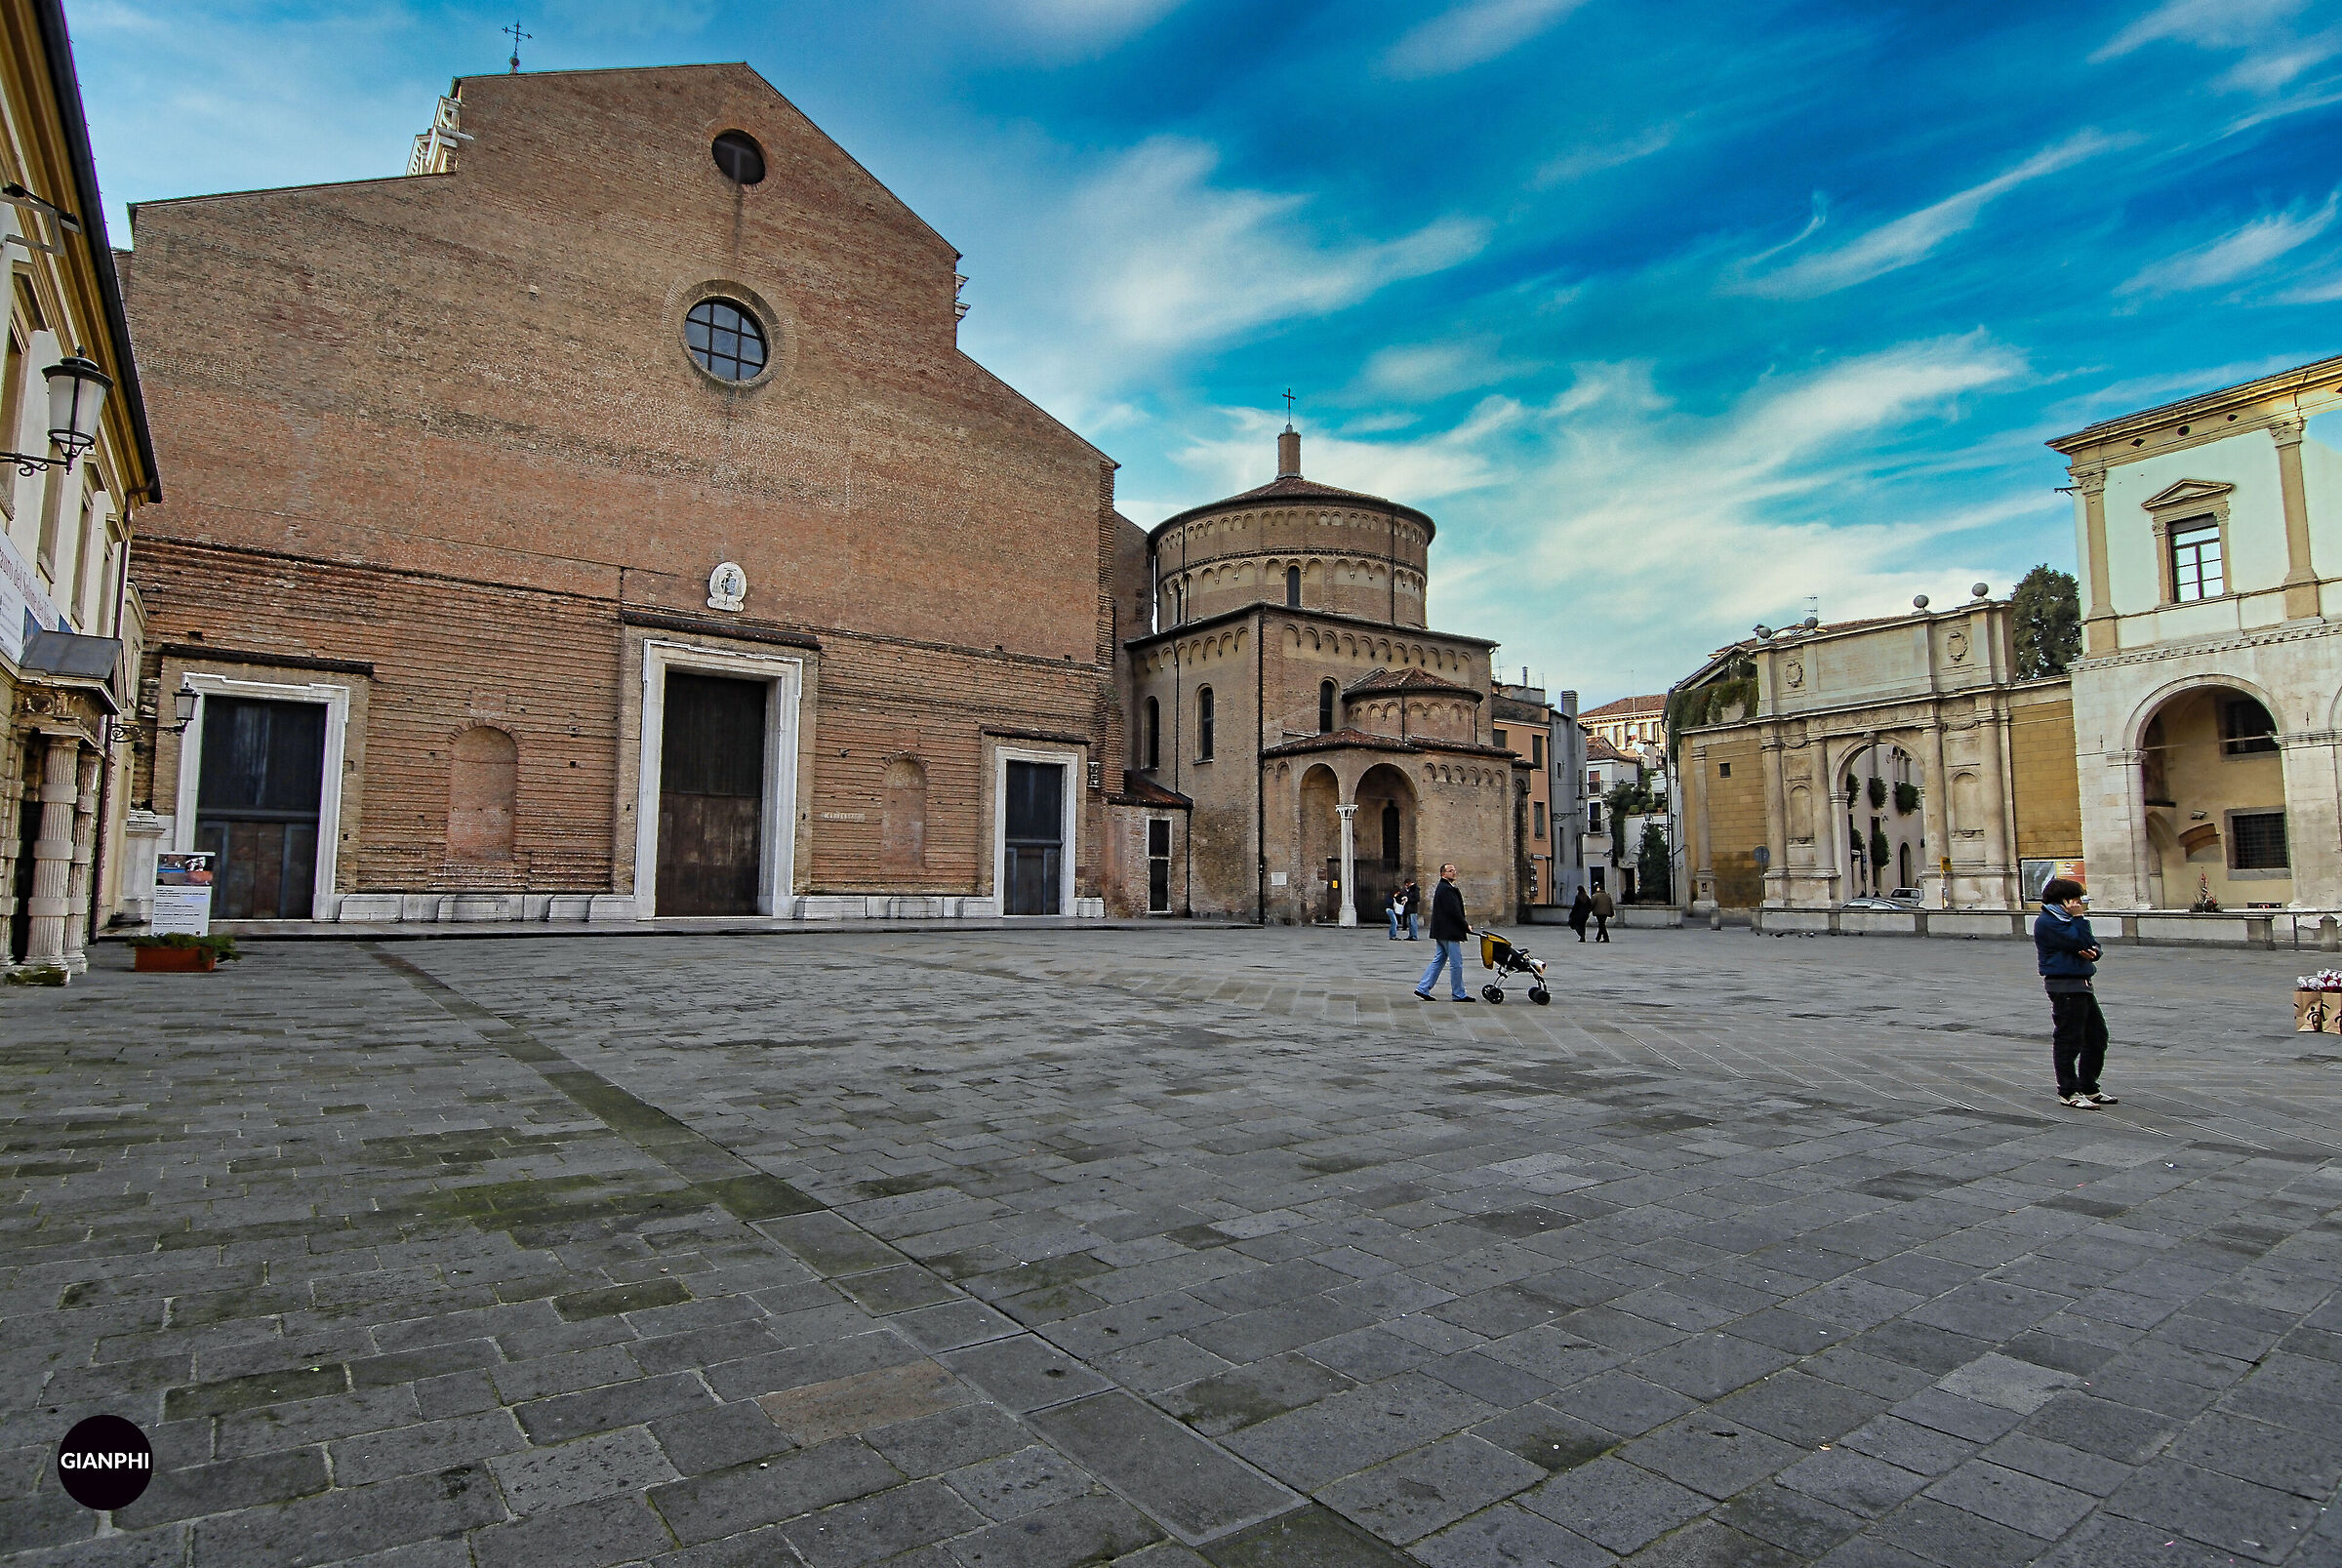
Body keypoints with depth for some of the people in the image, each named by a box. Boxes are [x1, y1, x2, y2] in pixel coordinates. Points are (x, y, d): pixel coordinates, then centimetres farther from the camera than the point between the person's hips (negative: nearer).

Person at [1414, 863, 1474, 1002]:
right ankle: (1459, 994, 5)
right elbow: (1454, 911, -20)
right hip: (1448, 932, -11)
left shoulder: (1442, 888, 18)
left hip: (1441, 932, 11)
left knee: (1438, 961, 12)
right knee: (1456, 963, -2)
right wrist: (1466, 926, -10)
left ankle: (1422, 989, 10)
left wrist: (1465, 924, 14)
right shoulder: (1446, 889, -16)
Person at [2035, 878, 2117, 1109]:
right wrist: (2080, 917, -11)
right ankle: (2067, 1092, 4)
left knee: (2097, 1036, 13)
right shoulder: (2047, 922, -13)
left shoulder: (2066, 919, 18)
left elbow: (2090, 945, 15)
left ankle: (2089, 1089, 23)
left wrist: (2093, 952, -8)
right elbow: (2080, 942, -21)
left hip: (2081, 984, 10)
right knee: (2069, 1040, -5)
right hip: (2064, 987, -10)